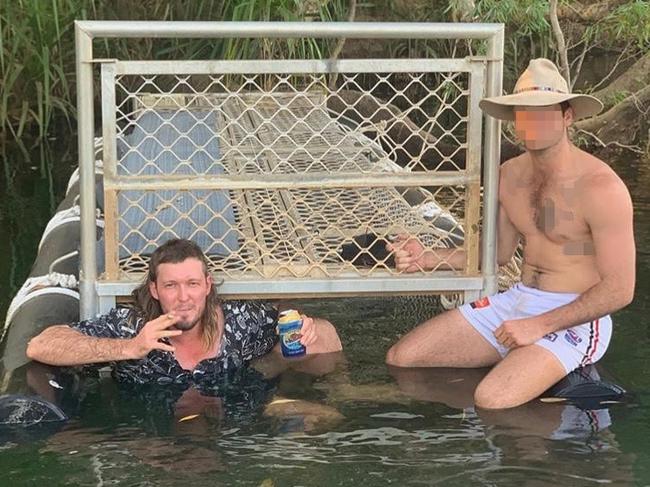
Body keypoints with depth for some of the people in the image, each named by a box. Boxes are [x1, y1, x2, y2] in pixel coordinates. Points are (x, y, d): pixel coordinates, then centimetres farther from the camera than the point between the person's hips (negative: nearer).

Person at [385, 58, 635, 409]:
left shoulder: (600, 187, -17)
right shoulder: (510, 175, 5)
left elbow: (619, 290, -17)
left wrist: (539, 326, -20)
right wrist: (425, 258, 5)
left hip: (574, 317, -7)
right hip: (516, 300, 8)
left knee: (492, 400, -32)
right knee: (399, 359, 0)